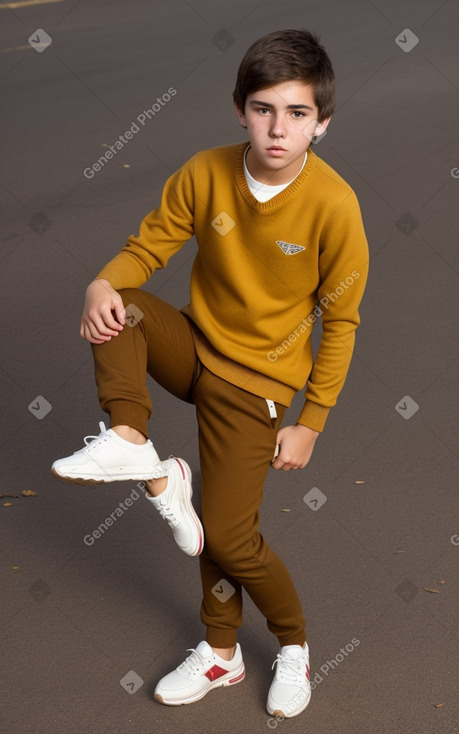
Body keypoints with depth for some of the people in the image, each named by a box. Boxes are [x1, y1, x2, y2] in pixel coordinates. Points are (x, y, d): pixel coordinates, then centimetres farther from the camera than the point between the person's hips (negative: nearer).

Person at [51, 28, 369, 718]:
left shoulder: (333, 206, -22)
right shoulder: (205, 174, -13)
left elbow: (340, 322, -12)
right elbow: (148, 246, -2)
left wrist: (309, 423, -10)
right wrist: (104, 283, -25)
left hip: (255, 378, -4)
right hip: (195, 344, 4)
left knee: (226, 535, -5)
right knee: (115, 308, -23)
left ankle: (293, 645, 22)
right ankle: (134, 447, -18)